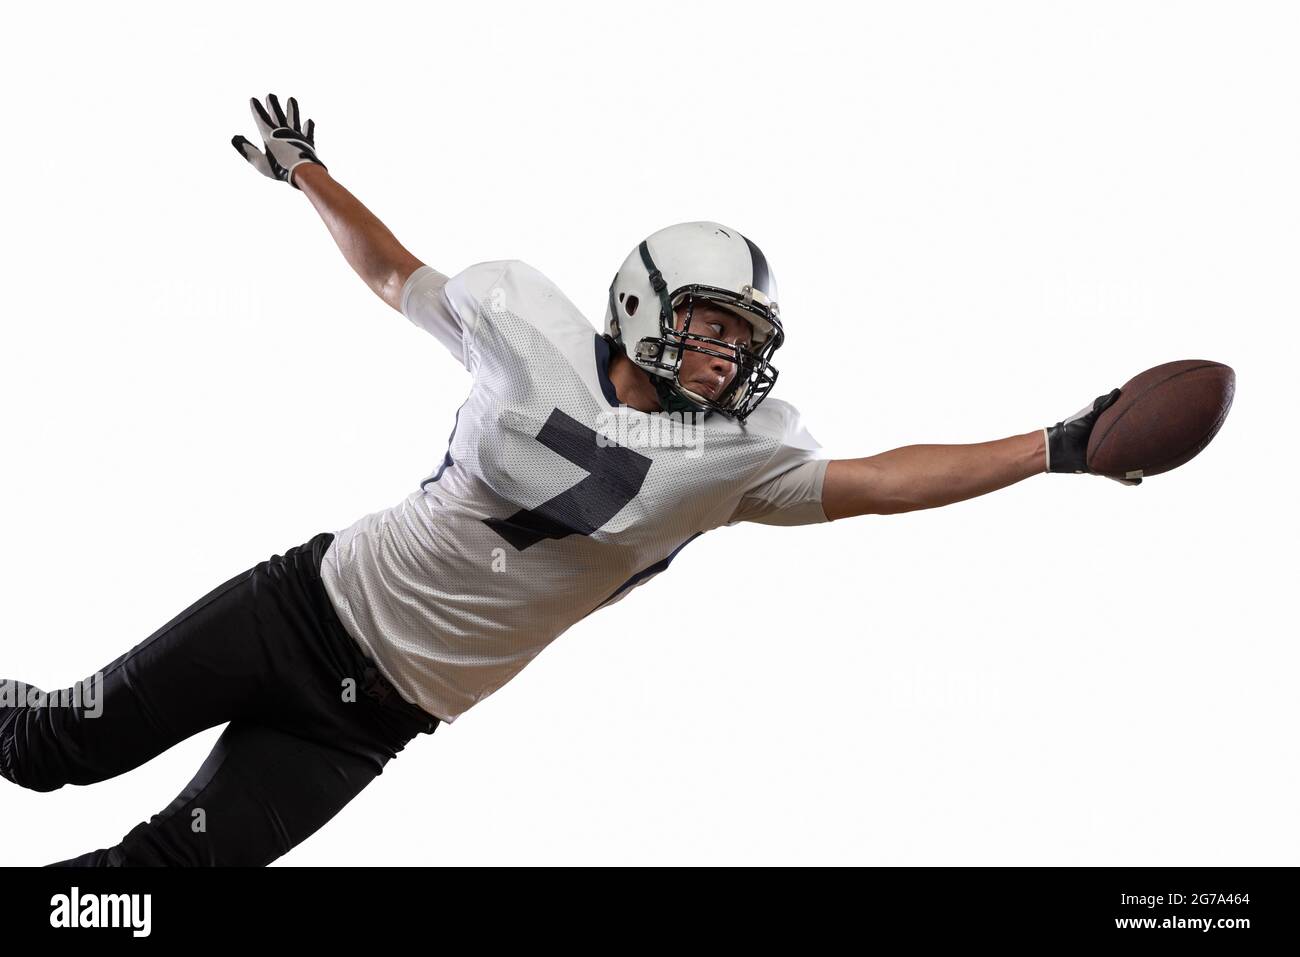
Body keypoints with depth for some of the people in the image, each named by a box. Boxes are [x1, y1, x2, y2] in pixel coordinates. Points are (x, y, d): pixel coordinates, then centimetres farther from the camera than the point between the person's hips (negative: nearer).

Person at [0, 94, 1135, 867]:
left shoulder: (739, 453, -7)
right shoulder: (529, 317, -9)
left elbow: (879, 481, -11)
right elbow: (401, 276, 7)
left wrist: (1059, 447, -16)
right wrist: (304, 172, 12)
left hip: (379, 712, 1)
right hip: (309, 603, 0)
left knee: (171, 858, -2)